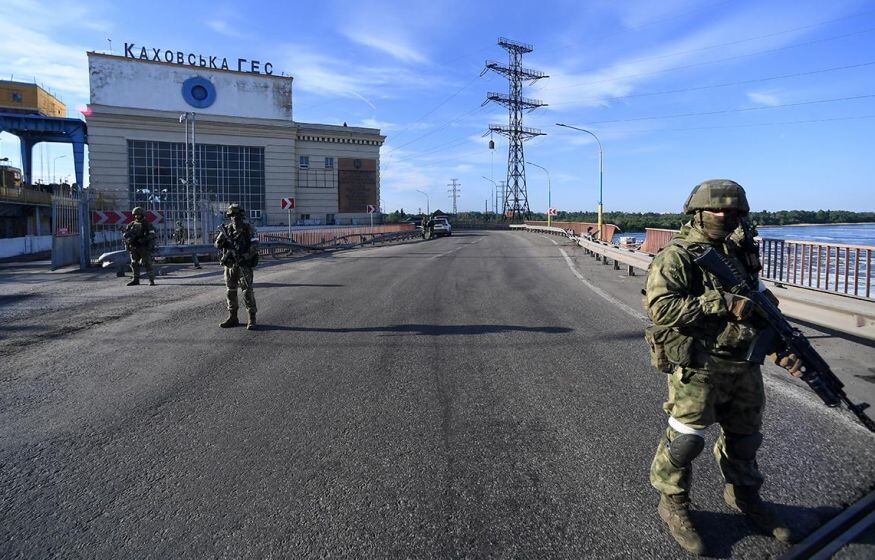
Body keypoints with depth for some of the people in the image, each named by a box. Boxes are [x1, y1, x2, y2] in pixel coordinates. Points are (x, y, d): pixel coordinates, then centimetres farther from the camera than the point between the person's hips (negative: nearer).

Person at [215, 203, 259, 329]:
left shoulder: (249, 229, -5)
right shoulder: (227, 229, 8)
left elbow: (255, 246, -12)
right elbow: (217, 245, 7)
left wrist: (245, 257, -24)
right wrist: (221, 240, -15)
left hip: (244, 265, -5)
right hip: (229, 265, 5)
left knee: (247, 291, -6)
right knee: (230, 291, 10)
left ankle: (252, 319, 1)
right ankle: (233, 317, 20)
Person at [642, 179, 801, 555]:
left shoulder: (740, 254, 12)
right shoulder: (676, 256, -12)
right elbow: (661, 307, -24)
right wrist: (722, 303, -26)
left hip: (743, 365, 7)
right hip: (697, 366, -7)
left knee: (744, 436, 20)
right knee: (685, 438, 0)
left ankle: (743, 496, 43)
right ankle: (673, 504, 22)